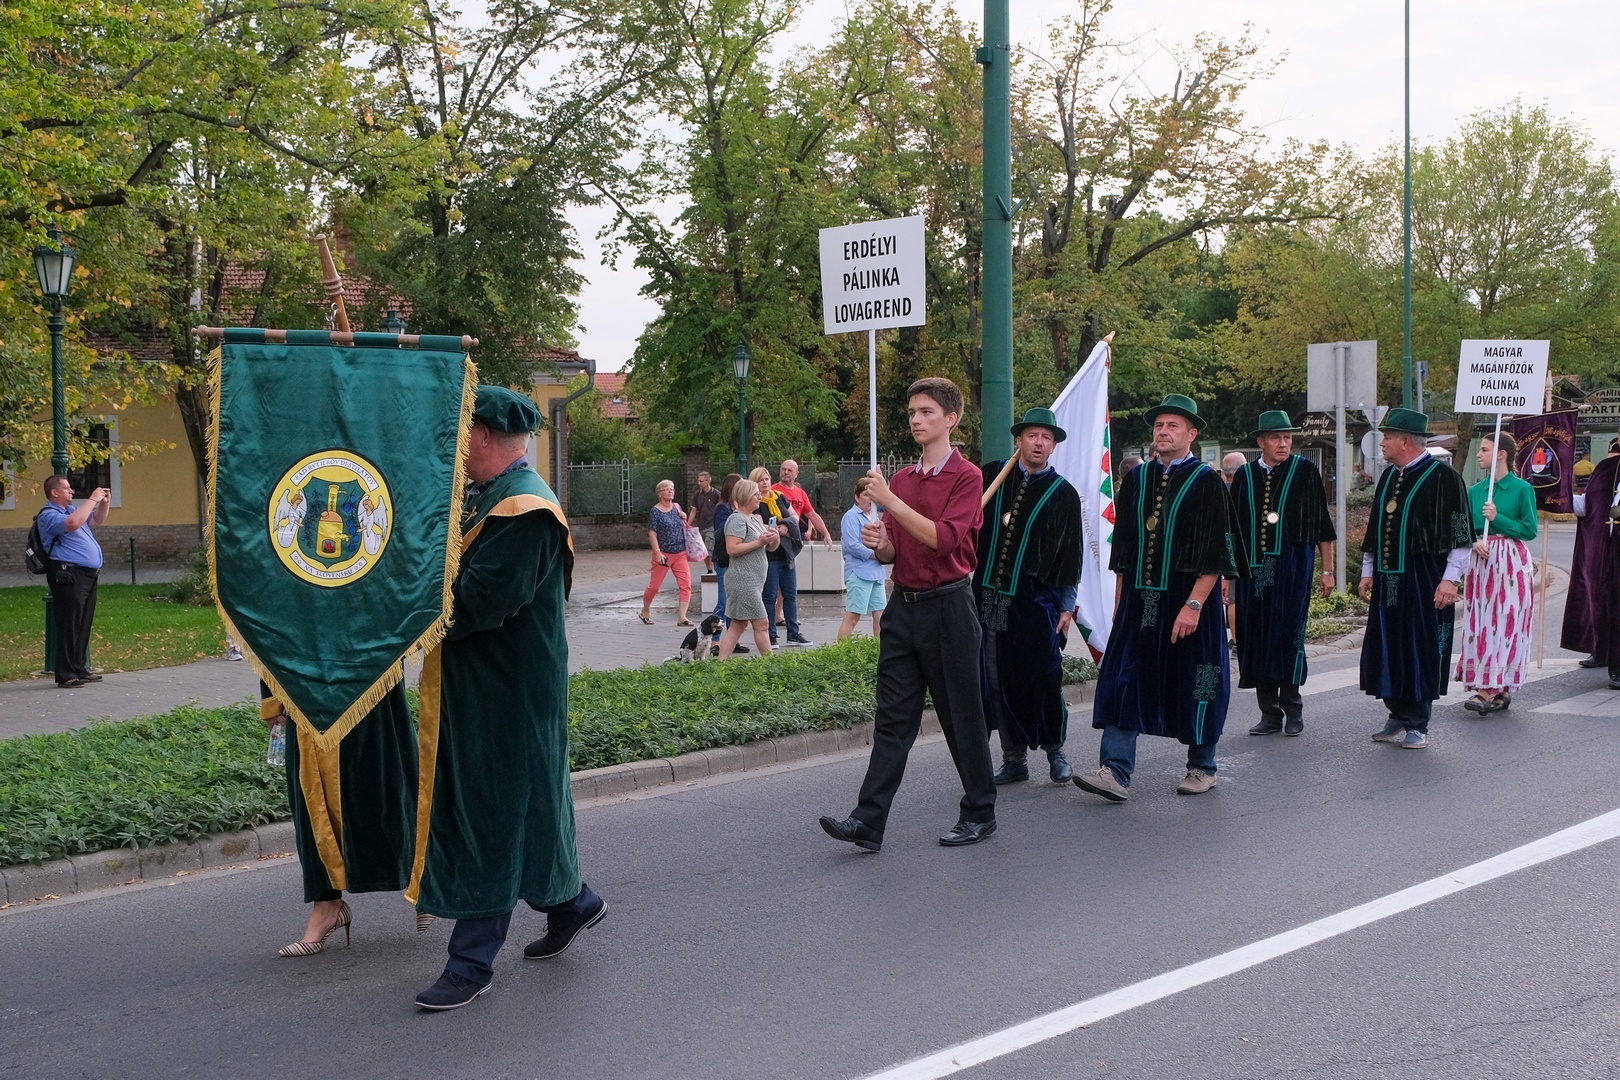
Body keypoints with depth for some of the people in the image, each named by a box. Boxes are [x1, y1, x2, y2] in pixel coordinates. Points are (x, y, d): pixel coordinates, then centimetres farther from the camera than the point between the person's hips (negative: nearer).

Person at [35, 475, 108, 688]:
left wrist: (105, 503, 15)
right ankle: (66, 675, -9)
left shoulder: (71, 509, 21)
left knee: (84, 625, 12)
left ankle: (81, 670, 18)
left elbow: (97, 520, 34)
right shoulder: (48, 515, -9)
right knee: (69, 626, -10)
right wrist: (92, 500, -19)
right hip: (69, 576, -10)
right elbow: (73, 523, -28)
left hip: (87, 575, 10)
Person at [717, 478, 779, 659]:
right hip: (744, 581, -10)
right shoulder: (737, 519, -11)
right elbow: (732, 549, -22)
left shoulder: (756, 519, 18)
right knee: (762, 624, -6)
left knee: (738, 625, 9)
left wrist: (775, 538, -1)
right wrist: (759, 542, -19)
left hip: (754, 581, 10)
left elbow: (771, 548, 21)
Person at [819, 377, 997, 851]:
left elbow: (944, 537, -20)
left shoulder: (966, 476, -6)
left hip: (947, 606, -6)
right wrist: (879, 543, -6)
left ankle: (980, 813, 19)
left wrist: (891, 501, -22)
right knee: (893, 717, 2)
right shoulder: (901, 479, 14)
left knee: (962, 717, 4)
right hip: (903, 605, 6)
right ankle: (868, 822, -2)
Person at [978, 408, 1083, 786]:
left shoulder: (1063, 493, 2)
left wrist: (1067, 606, 0)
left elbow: (1070, 555, 3)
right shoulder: (992, 476, 9)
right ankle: (1014, 758, 14)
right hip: (991, 598, 3)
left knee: (1045, 681, -3)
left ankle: (1056, 752, 16)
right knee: (998, 682, 4)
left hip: (1037, 602, -3)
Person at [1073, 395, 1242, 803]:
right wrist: (1119, 600, 12)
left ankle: (1202, 766, 22)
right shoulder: (1137, 479, 10)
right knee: (1123, 681, -4)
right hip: (1139, 601, 5)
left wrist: (1193, 604, -18)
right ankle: (1115, 771, -6)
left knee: (1194, 687, 5)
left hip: (1188, 601, -4)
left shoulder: (1207, 482, -6)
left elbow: (1216, 553, -11)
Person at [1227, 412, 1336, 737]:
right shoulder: (1244, 475, 8)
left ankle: (1292, 709, 9)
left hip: (1293, 567, -3)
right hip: (1253, 569, 3)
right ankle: (1269, 713, 13)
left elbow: (1322, 524, 3)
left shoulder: (1304, 471, 0)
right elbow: (1234, 528, 13)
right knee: (1257, 639, 4)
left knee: (1289, 636, -5)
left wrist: (1326, 570, 0)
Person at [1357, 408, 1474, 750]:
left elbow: (1460, 533, -12)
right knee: (1388, 649, 10)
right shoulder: (1388, 477, 13)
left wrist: (1450, 579, -17)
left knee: (1421, 651, -1)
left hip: (1424, 581, -7)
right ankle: (1398, 718, 21)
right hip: (1388, 580, 7)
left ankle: (1417, 725, 8)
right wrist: (1368, 572, 19)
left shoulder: (1443, 478, -10)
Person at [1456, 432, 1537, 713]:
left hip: (1511, 564, -5)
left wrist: (1497, 519, -13)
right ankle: (1500, 691, 11)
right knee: (1480, 624, 3)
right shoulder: (1474, 491, 10)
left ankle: (1489, 690, -11)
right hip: (1481, 562, 5)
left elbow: (1530, 530, -6)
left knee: (1505, 625, -7)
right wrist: (1474, 542, -9)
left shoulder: (1522, 489, -4)